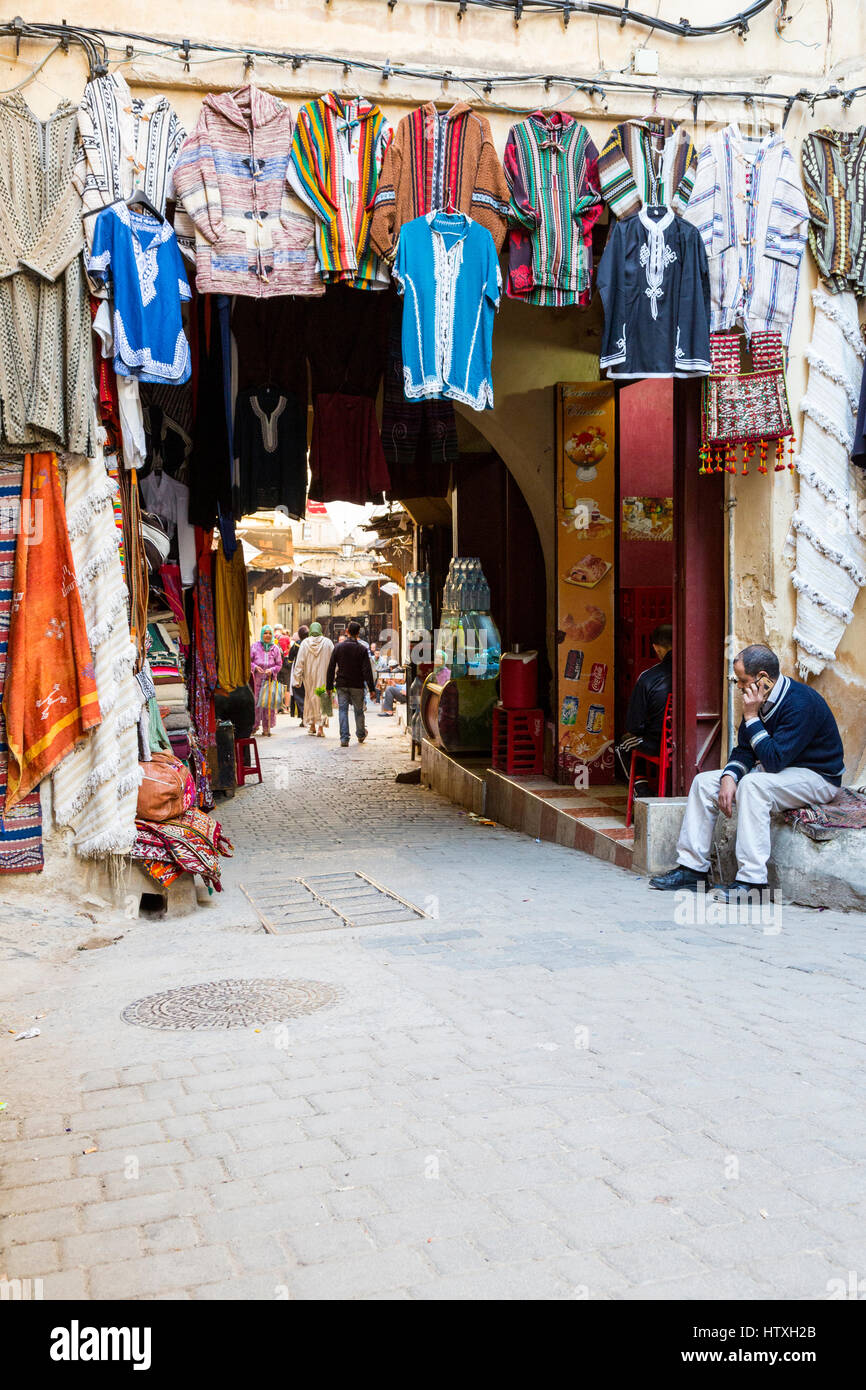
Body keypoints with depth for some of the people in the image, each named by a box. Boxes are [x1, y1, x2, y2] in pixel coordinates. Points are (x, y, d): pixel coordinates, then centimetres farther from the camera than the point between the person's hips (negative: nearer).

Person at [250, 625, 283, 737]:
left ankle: (266, 728, 5)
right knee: (256, 702, -1)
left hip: (270, 679, 1)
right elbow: (248, 660, 6)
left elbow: (279, 665, 8)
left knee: (268, 703, -2)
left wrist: (272, 670, -11)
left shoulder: (275, 648, 6)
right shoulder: (255, 646, 2)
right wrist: (255, 667, -13)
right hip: (257, 679, -1)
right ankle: (254, 725, 15)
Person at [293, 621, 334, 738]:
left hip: (309, 676, 1)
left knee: (310, 698, 14)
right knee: (322, 699, 1)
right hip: (324, 676, -1)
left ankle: (311, 725, 21)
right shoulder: (328, 642, -3)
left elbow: (299, 662, -2)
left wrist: (298, 677, 3)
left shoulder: (305, 643, -2)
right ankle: (320, 726, -8)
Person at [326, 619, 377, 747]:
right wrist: (371, 688, -4)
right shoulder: (362, 649, -6)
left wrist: (329, 686, 6)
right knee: (359, 710, 14)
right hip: (357, 686, -1)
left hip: (342, 685, 1)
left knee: (343, 710, 2)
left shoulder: (338, 647, -1)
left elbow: (331, 668, 0)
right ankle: (360, 735, 30)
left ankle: (344, 738, -6)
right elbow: (367, 670, -8)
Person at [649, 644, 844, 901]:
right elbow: (744, 750, 7)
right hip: (777, 770, 9)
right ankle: (692, 867, -1)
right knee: (704, 782, -1)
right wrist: (729, 777, -12)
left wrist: (751, 717, -27)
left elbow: (774, 760, -31)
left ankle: (752, 880, -34)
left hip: (814, 777, -9)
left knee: (752, 784, -36)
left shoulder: (801, 703, -25)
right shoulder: (759, 700, 1)